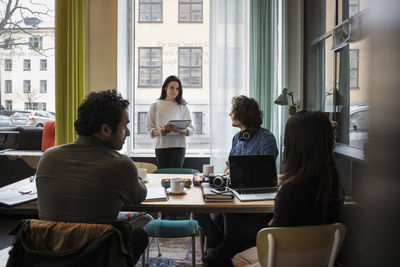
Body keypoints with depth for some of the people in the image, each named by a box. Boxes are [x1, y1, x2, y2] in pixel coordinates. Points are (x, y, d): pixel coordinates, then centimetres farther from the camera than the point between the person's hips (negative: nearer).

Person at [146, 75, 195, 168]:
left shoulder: (183, 106, 8)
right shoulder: (155, 105, 10)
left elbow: (191, 130, 2)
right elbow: (149, 128, 6)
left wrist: (178, 130, -17)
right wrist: (159, 132, -14)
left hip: (178, 145, -1)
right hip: (161, 145, 1)